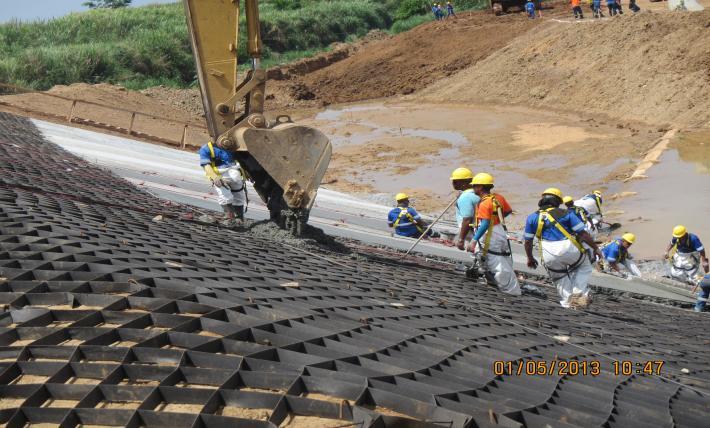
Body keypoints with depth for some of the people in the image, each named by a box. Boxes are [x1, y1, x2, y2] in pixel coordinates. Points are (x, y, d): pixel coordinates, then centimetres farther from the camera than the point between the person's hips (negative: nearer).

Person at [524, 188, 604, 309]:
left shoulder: (532, 217, 15)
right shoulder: (566, 213, 10)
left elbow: (528, 241, 16)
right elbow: (583, 234, 5)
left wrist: (530, 258, 29)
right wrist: (595, 248, 15)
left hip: (549, 254, 1)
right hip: (569, 249, -1)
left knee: (560, 278, 26)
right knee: (584, 267, 27)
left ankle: (567, 303, 17)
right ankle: (579, 294, 10)